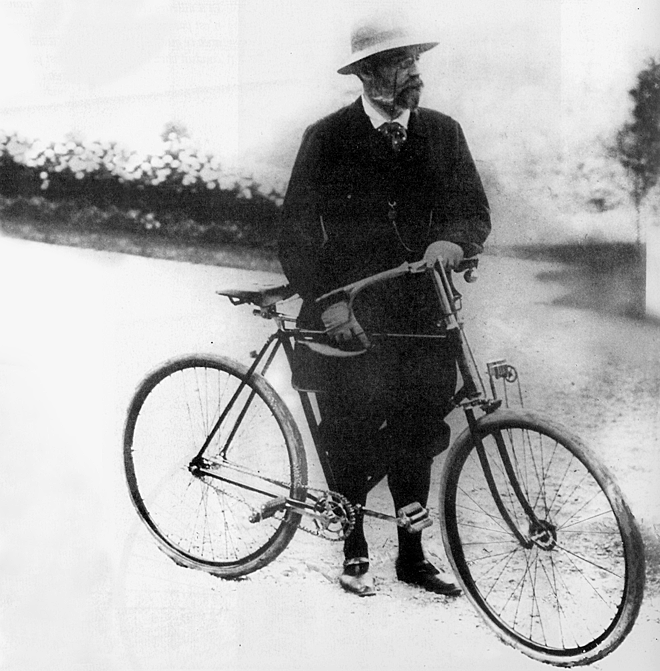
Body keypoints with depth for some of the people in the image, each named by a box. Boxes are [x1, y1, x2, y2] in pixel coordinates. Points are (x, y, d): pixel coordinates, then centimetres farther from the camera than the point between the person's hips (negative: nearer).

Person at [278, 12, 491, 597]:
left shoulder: (442, 133, 6)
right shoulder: (327, 139, -3)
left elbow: (475, 210, 3)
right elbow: (296, 233, -5)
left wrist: (453, 239, -20)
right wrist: (327, 301, -17)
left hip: (420, 310, 3)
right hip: (349, 313, -3)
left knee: (415, 437, 7)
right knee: (352, 436, 1)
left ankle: (412, 555, 23)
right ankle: (355, 550, 22)